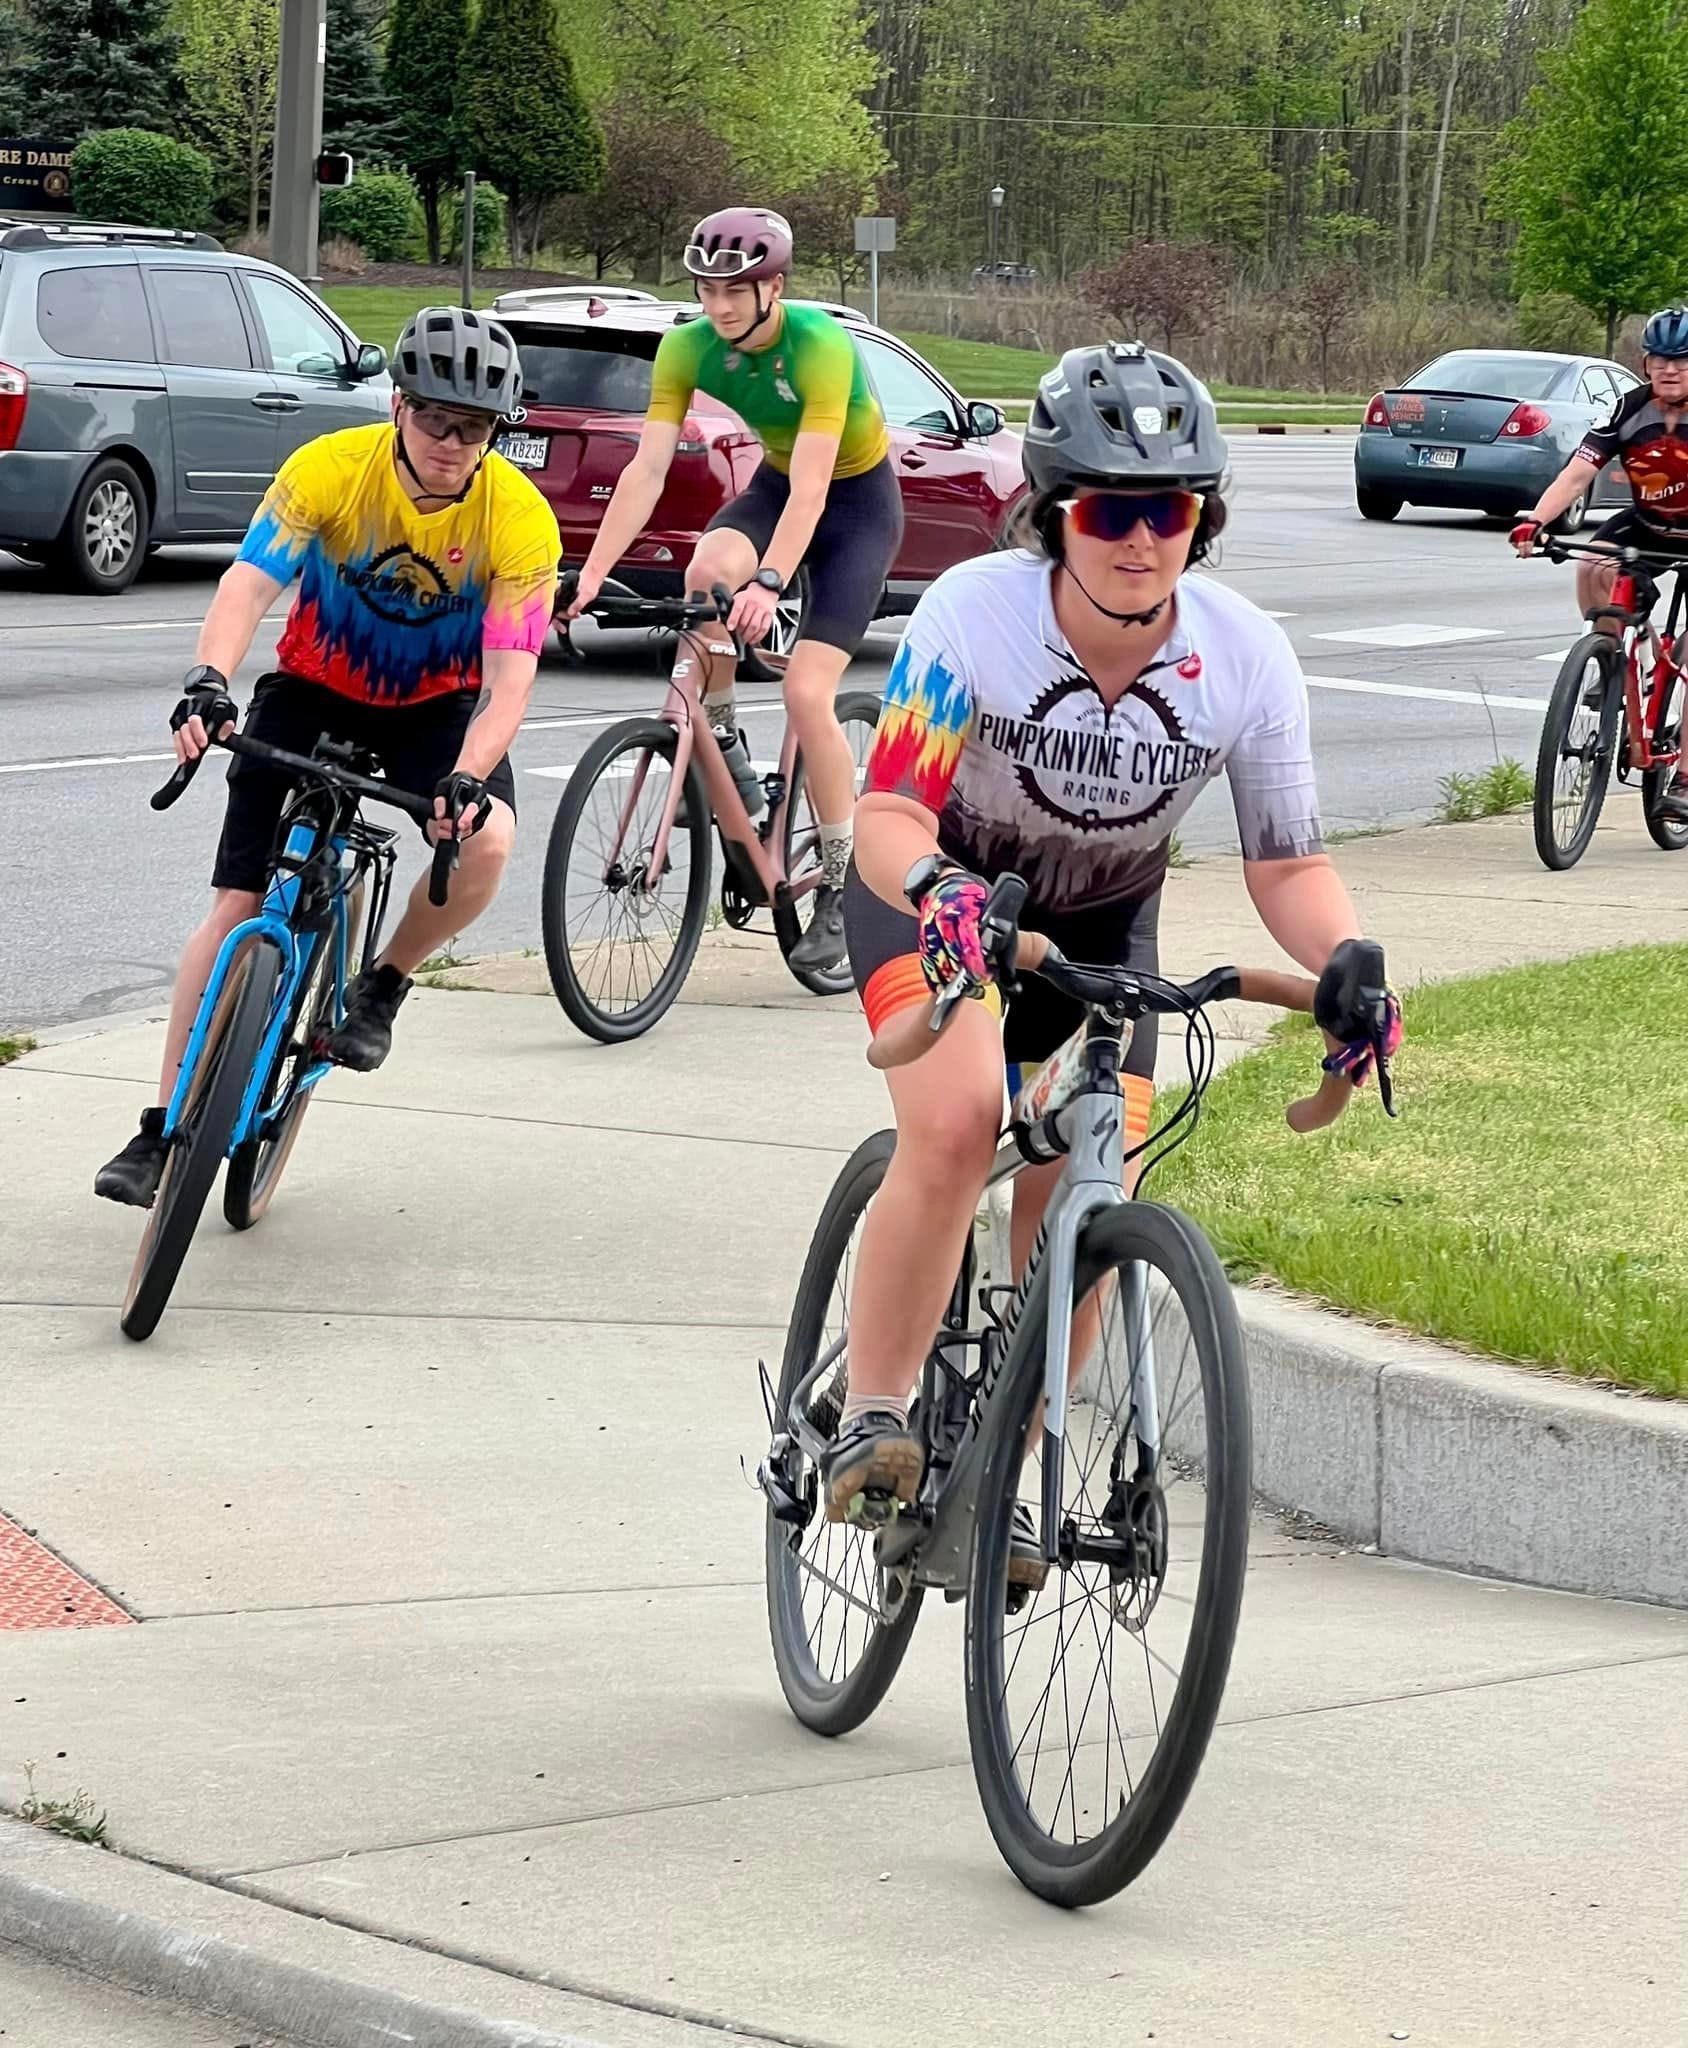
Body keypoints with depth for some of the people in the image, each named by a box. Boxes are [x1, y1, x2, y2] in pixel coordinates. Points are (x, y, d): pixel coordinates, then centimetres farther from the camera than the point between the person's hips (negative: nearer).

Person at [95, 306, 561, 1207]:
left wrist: (468, 777, -47)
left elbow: (509, 676, -29)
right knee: (239, 904, -7)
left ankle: (381, 987, 0)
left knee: (487, 841, -30)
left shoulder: (519, 518, -24)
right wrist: (207, 683, -52)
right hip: (315, 691, 0)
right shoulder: (331, 469, -24)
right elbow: (248, 583, -33)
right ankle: (165, 1130, 1)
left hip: (439, 707, 0)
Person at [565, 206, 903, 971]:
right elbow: (646, 471, -21)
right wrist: (591, 576, -31)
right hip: (774, 484, 4)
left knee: (806, 693, -17)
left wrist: (768, 584, -51)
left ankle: (842, 889, -4)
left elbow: (811, 486, -39)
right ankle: (722, 750, -10)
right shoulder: (688, 349, -17)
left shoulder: (821, 346, -32)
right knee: (706, 573, -31)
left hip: (857, 500, -4)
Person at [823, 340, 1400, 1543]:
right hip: (937, 893, -3)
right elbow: (890, 816, -31)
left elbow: (1288, 866, -14)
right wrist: (939, 889, -53)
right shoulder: (974, 614, -31)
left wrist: (1345, 963, -34)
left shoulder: (1249, 660, -24)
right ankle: (871, 1417, -15)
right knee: (956, 1128, -29)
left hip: (1103, 917, 3)